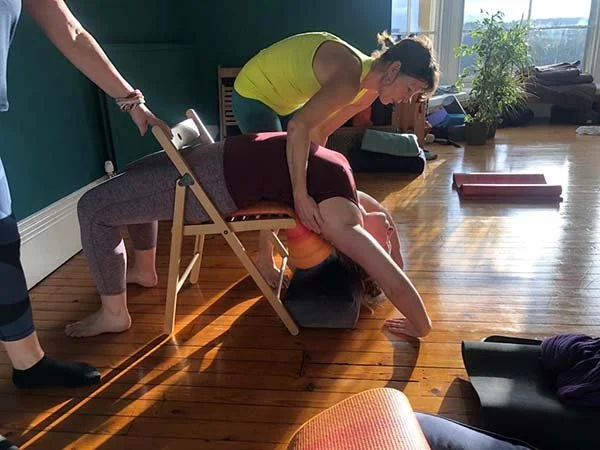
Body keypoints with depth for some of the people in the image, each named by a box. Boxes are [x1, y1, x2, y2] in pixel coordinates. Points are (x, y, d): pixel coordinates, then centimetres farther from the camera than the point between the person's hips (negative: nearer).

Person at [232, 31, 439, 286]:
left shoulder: (369, 89, -9)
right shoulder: (350, 78, -36)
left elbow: (320, 130, -5)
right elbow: (299, 126, -48)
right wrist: (300, 195, -51)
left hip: (287, 99, 9)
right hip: (254, 94, -8)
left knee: (293, 173, 11)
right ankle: (265, 259, 13)